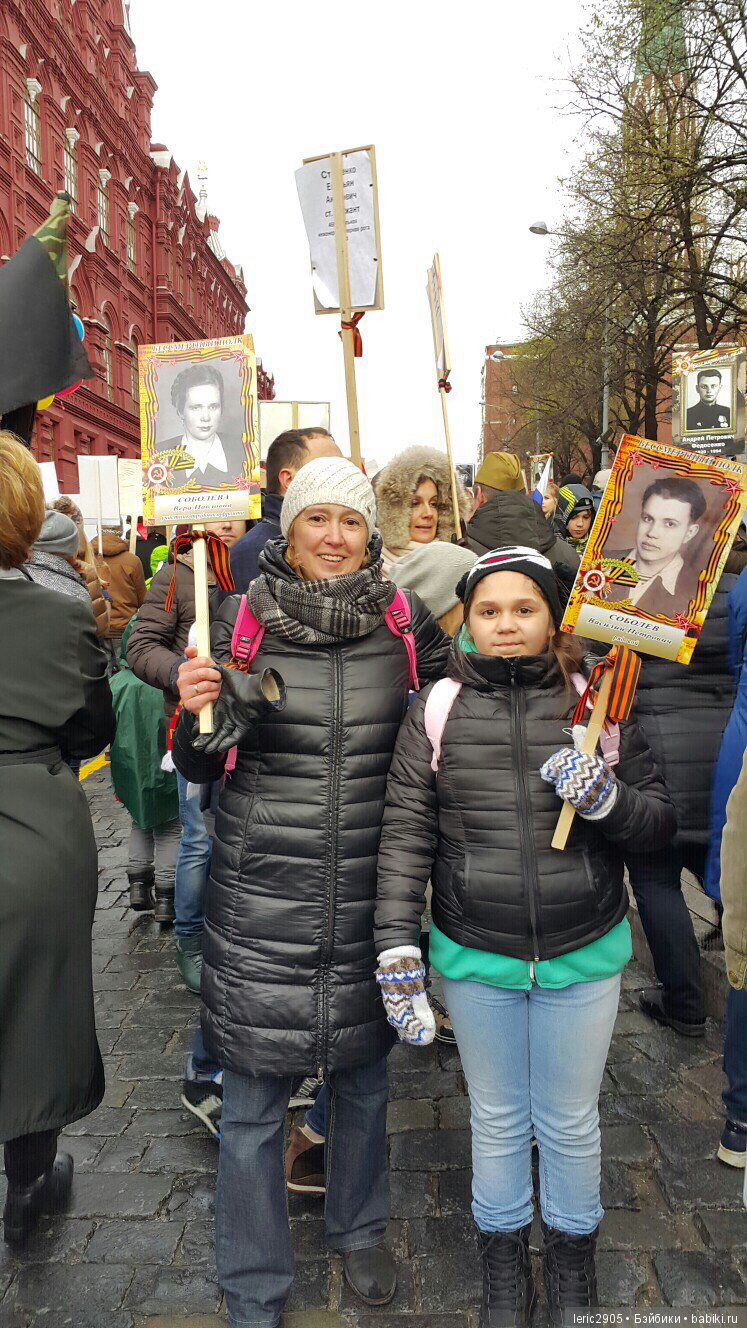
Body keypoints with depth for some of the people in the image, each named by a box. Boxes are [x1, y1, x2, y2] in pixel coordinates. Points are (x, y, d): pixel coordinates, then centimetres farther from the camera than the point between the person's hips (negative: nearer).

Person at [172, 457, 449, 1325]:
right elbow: (202, 766, 0)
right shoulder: (241, 620, -4)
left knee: (363, 1080, 21)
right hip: (261, 900, -1)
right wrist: (196, 711, -20)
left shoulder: (408, 622, -1)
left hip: (368, 894, 2)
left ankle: (359, 1231, 50)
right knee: (251, 1106, 10)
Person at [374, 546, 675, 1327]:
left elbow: (659, 822, -1)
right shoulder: (437, 711, -8)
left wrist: (606, 798, -22)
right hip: (474, 957, 0)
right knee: (497, 1121, 19)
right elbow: (405, 833, -7)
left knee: (569, 1123, 19)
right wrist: (397, 949, -11)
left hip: (585, 955, 1)